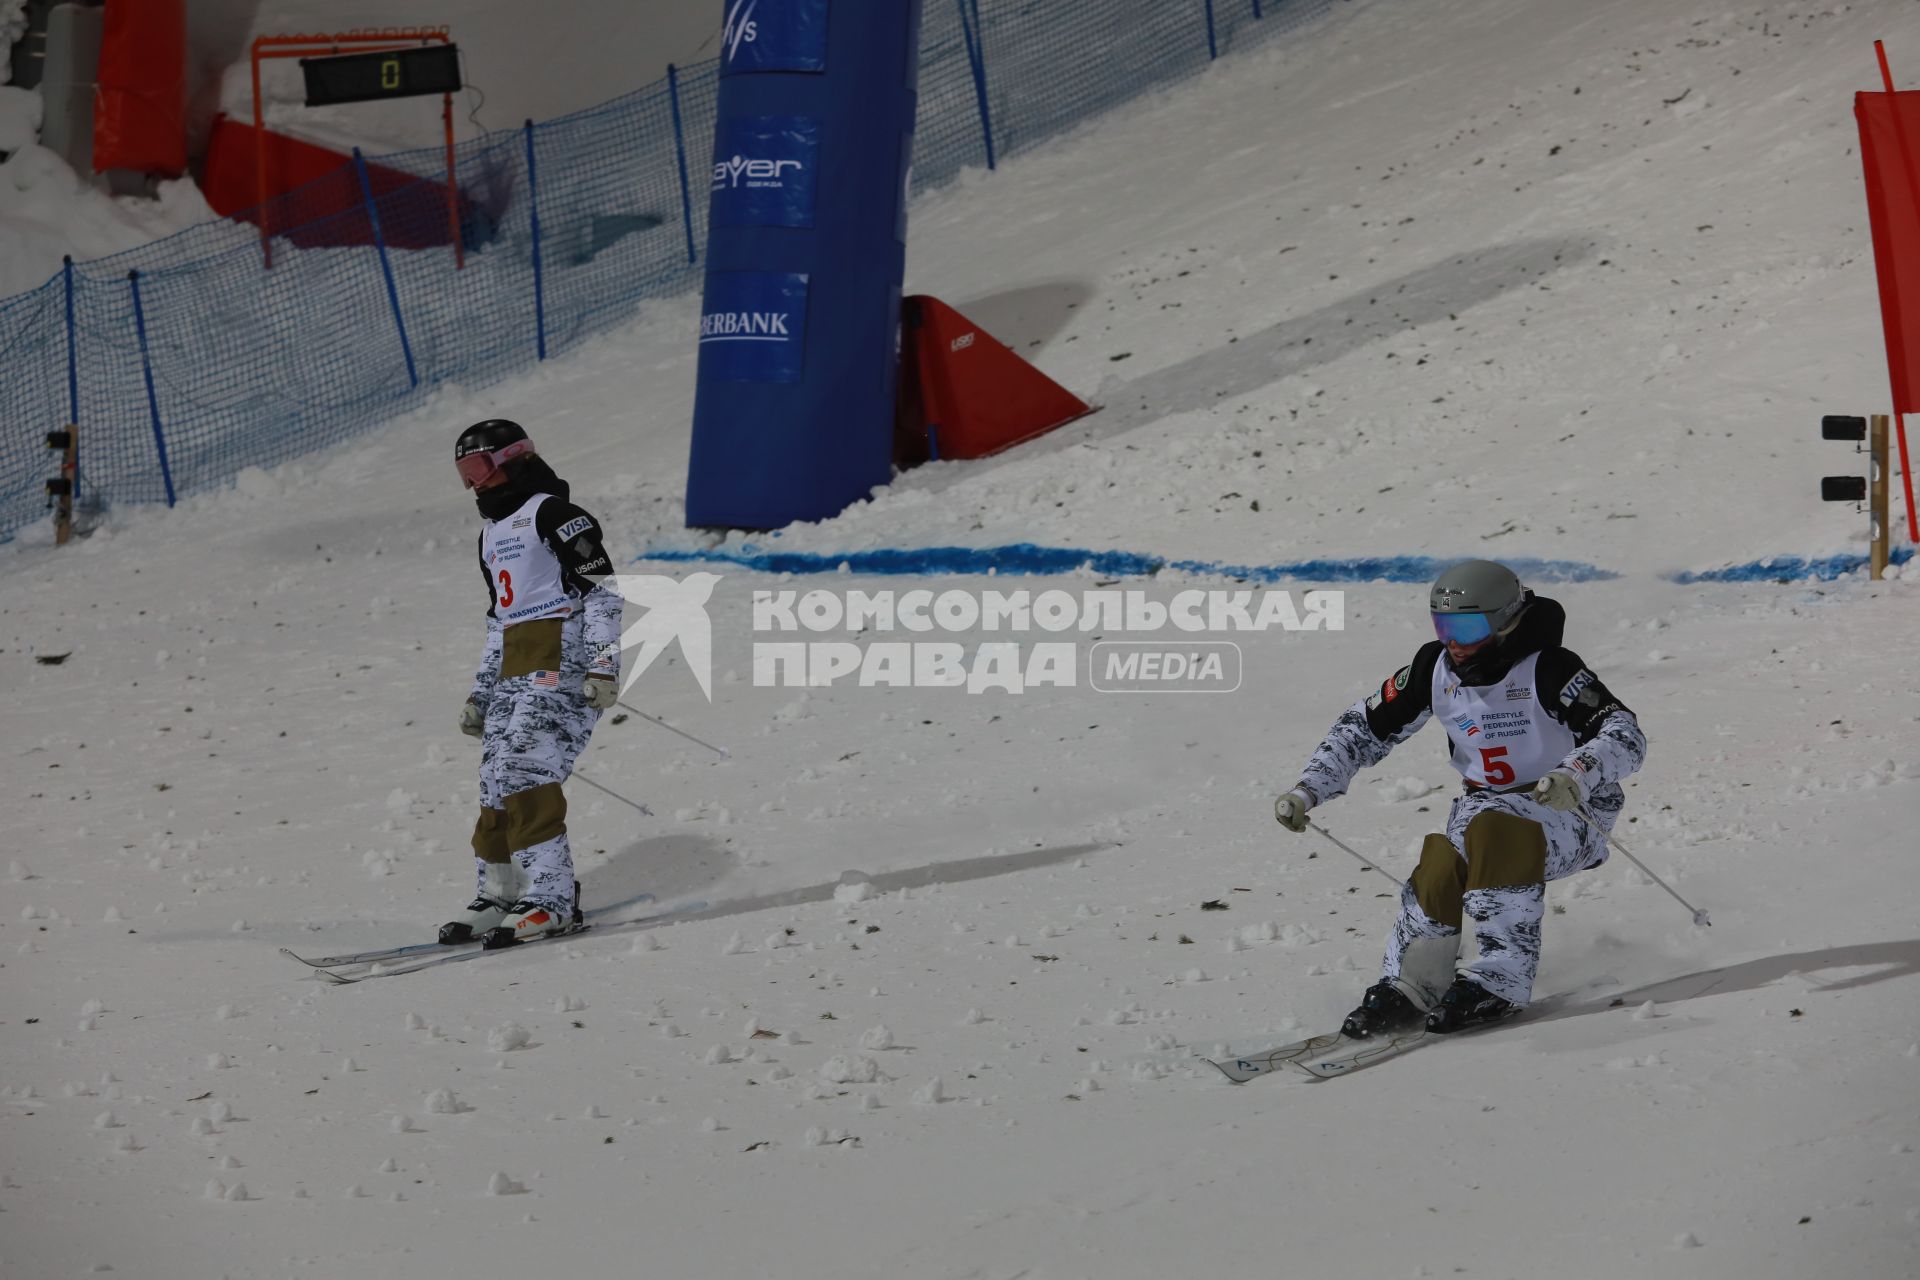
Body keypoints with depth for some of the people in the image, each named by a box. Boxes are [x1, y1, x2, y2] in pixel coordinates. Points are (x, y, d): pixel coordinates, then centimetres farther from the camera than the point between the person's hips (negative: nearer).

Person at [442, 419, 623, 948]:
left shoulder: (552, 513, -5)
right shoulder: (492, 535, 24)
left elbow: (601, 587, -12)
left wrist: (604, 665, -20)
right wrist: (481, 692, 27)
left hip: (562, 664, -9)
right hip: (514, 672, 9)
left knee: (526, 774, -18)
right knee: (496, 783, 2)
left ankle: (552, 898, -18)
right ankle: (499, 894, 10)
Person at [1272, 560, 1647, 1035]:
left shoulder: (1546, 668, -20)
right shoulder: (1435, 668, -3)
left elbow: (1626, 736, -27)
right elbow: (1363, 728, 6)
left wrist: (1576, 774, -47)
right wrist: (1306, 791, -4)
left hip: (1567, 816, -4)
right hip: (1485, 805, 4)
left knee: (1496, 825, -36)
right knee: (1440, 867, -27)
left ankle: (1502, 980, -32)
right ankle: (1411, 987, -8)